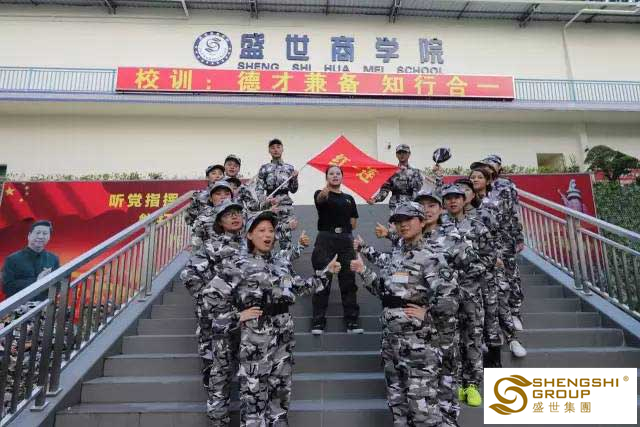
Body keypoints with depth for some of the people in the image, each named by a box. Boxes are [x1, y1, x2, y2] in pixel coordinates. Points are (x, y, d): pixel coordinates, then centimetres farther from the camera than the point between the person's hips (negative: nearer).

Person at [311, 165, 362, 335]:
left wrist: (341, 225, 4)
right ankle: (318, 322, 3)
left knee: (348, 281, 2)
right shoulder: (321, 194, 6)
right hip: (325, 239, -3)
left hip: (345, 240, 3)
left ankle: (352, 322, 8)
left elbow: (354, 223, 17)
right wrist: (325, 191, -43)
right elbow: (320, 199, -21)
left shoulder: (349, 198, 17)